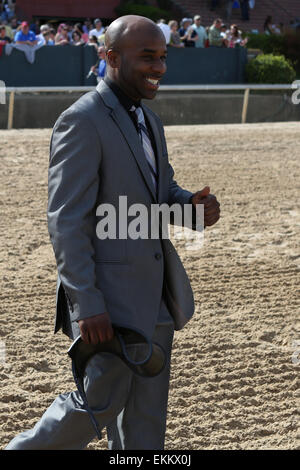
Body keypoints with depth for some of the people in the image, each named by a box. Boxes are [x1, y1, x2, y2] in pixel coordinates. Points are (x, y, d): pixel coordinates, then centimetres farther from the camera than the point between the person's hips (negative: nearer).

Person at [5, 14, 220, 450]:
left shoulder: (147, 120, 12)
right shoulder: (82, 121, -16)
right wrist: (87, 305, -23)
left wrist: (195, 203, -3)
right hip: (109, 295, -8)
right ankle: (27, 448, 22)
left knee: (147, 407, 13)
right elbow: (66, 221, -20)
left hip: (155, 292, 9)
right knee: (101, 401, 0)